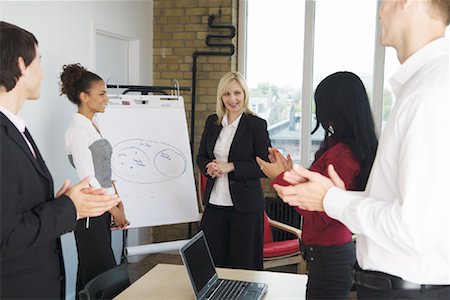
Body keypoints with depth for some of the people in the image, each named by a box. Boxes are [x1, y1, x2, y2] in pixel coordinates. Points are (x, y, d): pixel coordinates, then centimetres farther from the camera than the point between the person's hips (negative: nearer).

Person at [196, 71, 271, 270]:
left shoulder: (257, 125, -7)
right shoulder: (212, 122, 8)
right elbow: (201, 156, 15)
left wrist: (231, 167, -18)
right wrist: (209, 167, -7)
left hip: (245, 206, -4)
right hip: (214, 204, 5)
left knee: (243, 265, 7)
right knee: (213, 264, 11)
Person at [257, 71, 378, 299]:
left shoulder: (341, 154, -23)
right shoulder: (358, 149, 6)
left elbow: (319, 218, -21)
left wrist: (281, 177, -13)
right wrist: (290, 173, 15)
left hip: (328, 257, -9)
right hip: (341, 249, 9)